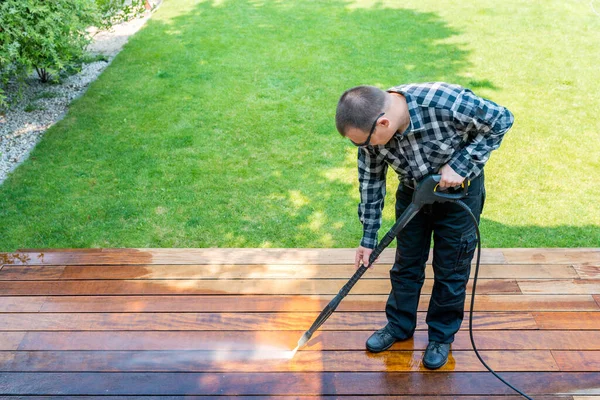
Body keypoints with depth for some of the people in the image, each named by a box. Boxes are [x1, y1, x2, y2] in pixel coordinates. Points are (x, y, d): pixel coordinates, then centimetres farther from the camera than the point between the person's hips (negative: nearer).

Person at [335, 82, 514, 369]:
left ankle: (442, 336, 28)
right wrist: (368, 238, -5)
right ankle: (399, 325, 35)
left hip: (459, 188, -3)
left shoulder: (446, 102, -39)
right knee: (406, 264, 14)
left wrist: (461, 166, -29)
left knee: (450, 270, 8)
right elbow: (371, 182, -9)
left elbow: (501, 119, -21)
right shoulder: (372, 128, -25)